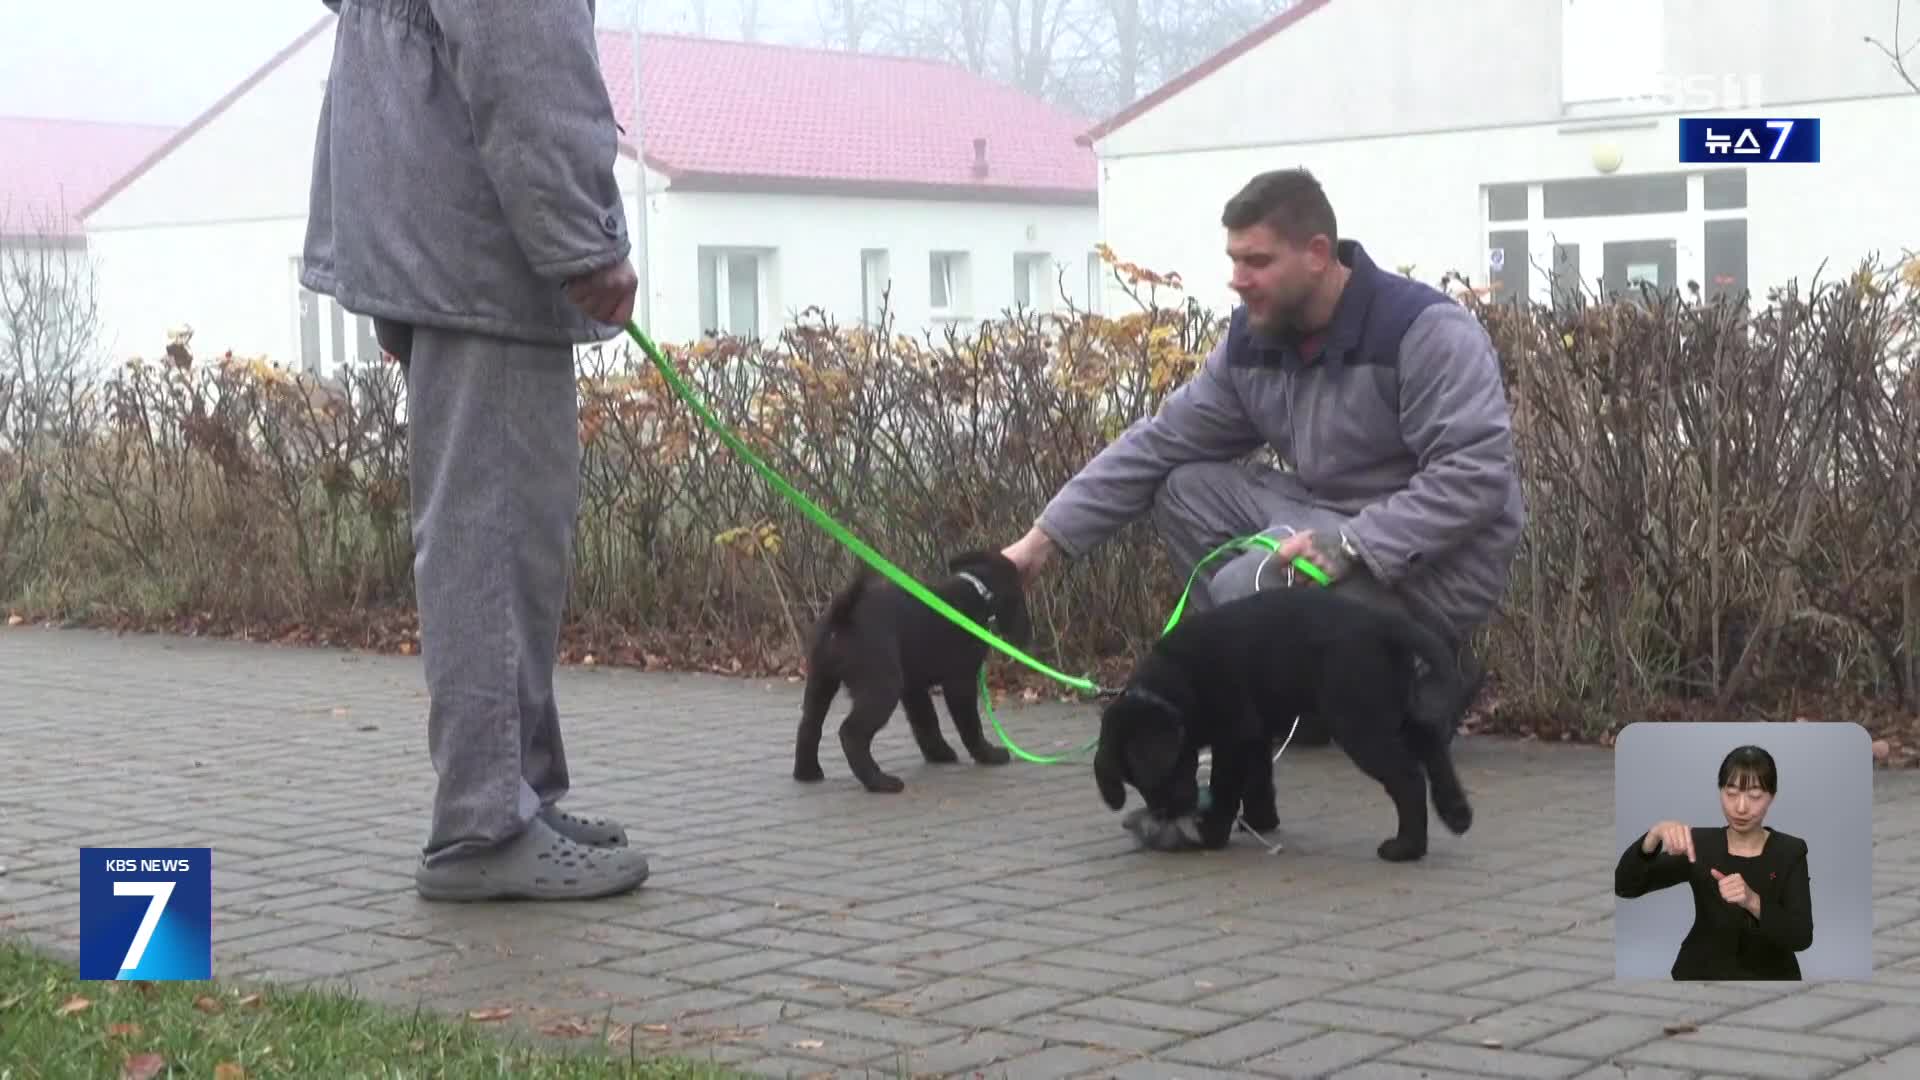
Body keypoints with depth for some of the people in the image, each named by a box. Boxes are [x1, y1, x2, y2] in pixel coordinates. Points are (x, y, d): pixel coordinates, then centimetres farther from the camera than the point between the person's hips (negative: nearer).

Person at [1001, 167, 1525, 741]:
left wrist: (1351, 547, -35)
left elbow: (1475, 476, -29)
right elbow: (1159, 444, 4)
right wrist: (1045, 538, -3)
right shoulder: (1253, 338, 2)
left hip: (1435, 563, -8)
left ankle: (1424, 677, -5)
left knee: (1251, 589, -29)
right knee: (1186, 488, -1)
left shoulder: (1426, 331, -21)